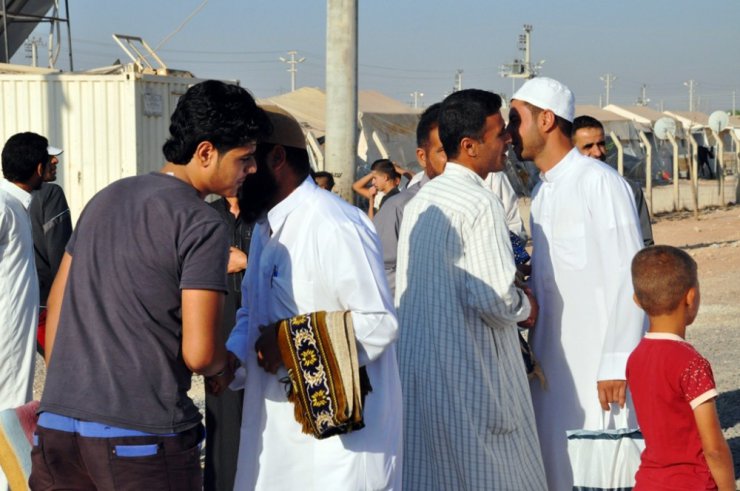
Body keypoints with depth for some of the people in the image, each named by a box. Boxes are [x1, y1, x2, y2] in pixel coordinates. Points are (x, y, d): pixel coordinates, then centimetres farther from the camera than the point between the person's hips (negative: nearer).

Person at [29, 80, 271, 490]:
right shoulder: (202, 225, -9)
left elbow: (56, 303, 18)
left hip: (57, 422, 7)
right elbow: (198, 352, -15)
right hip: (141, 433, -7)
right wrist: (225, 367, 7)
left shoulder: (107, 197, 14)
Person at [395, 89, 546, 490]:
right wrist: (524, 307, -1)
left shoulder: (420, 200, 10)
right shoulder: (480, 204, -15)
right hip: (466, 372, -8)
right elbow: (493, 297, -21)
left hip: (415, 366, 8)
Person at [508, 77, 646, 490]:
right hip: (552, 362, 8)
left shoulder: (600, 182, -11)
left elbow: (628, 279, -15)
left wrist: (617, 364, -18)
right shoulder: (542, 191, 14)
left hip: (596, 363, -8)